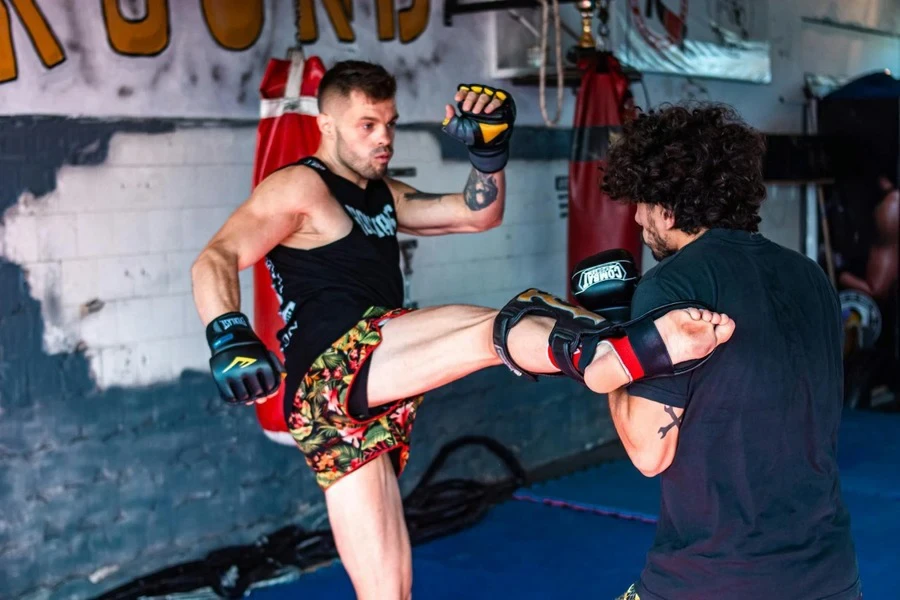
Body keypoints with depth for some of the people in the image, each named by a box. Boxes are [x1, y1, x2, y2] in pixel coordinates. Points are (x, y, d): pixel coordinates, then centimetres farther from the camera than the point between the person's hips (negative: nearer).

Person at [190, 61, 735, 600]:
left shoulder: (383, 194, 28)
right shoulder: (299, 188, 4)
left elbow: (480, 214, 23)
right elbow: (215, 259, -9)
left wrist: (490, 148, 5)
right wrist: (229, 337, -28)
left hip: (368, 399, 9)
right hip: (333, 366, -8)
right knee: (505, 328, -28)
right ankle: (638, 348, -54)